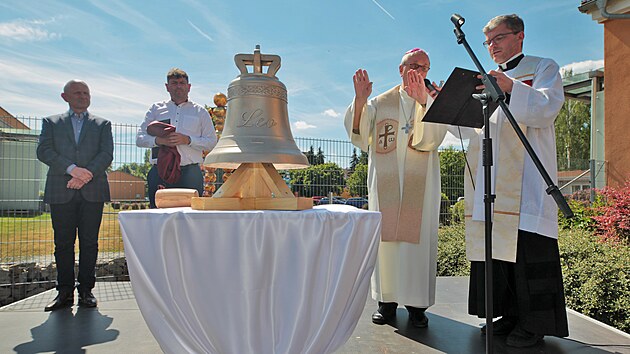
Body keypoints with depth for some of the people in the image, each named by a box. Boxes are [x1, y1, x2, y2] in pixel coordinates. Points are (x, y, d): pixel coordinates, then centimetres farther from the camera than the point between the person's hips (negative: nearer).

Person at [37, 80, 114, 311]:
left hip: (92, 191, 0)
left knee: (89, 242, 1)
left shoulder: (102, 124, 14)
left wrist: (85, 175, -12)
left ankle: (86, 290, 9)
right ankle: (65, 291, 10)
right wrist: (72, 169, -14)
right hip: (60, 192, 1)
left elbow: (106, 155, 2)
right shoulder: (51, 123, 15)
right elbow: (44, 151, 1)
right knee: (63, 243, 3)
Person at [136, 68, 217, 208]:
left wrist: (187, 140, -9)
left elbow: (212, 142, 6)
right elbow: (139, 138, 12)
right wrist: (159, 140, -8)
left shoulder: (200, 111, 14)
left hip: (190, 172, -1)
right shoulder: (156, 109, 17)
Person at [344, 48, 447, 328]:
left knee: (418, 238, -5)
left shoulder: (434, 101, 11)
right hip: (385, 184, 1)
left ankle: (416, 303, 5)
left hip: (420, 186, -1)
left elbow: (433, 137, -9)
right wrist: (360, 100, -14)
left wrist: (422, 101, -23)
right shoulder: (380, 103, 14)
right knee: (385, 237, 1)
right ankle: (387, 299, 11)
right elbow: (358, 134, 1)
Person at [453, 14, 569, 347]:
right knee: (497, 244, 3)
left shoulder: (543, 68, 10)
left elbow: (547, 108, -9)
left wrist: (511, 88, -23)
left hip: (526, 175, -5)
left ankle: (534, 321, 1)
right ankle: (510, 313, 13)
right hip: (491, 179, 6)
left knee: (527, 245, -9)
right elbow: (472, 128, 21)